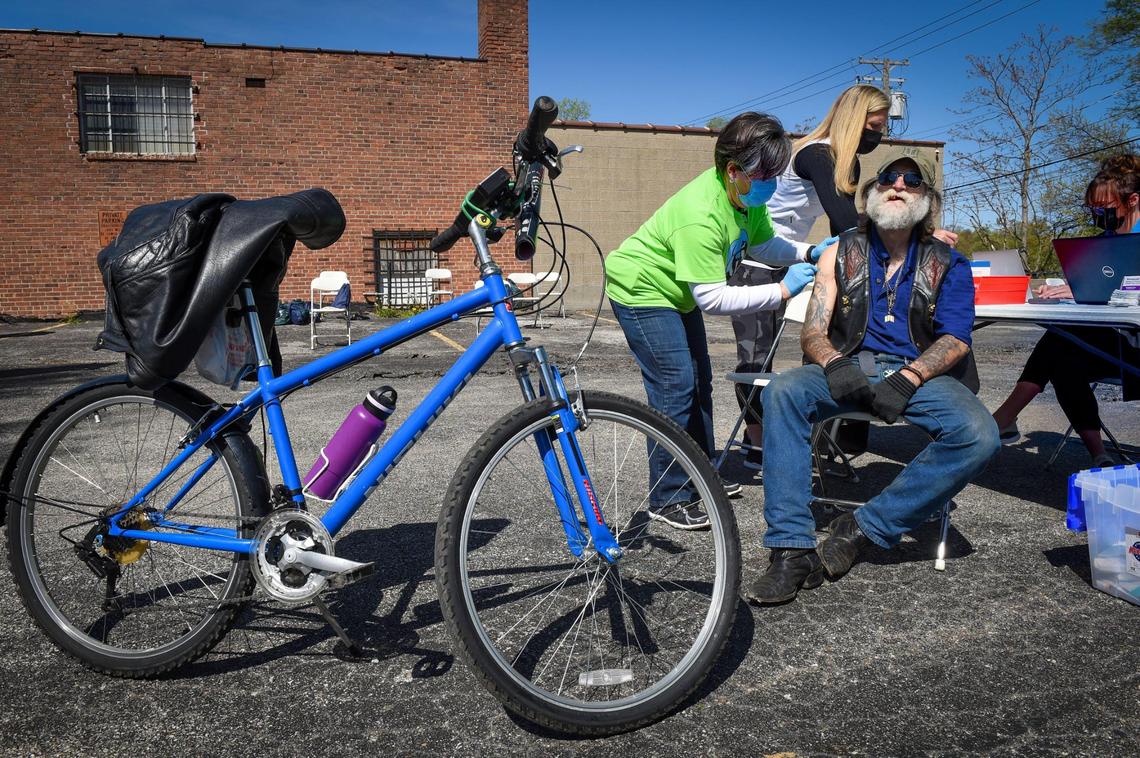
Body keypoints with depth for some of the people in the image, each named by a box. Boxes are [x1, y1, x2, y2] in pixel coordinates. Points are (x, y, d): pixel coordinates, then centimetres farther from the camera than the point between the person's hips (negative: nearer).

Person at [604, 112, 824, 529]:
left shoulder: (746, 193, -10)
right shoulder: (700, 216, -36)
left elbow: (762, 244, 3)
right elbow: (712, 297, -34)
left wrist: (808, 252, -14)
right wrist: (783, 290, -32)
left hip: (676, 291, 10)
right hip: (641, 290, -10)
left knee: (700, 382, 14)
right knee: (675, 389, -13)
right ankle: (669, 498, -2)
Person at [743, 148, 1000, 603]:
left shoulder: (947, 265, 10)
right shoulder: (843, 254, 12)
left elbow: (956, 339, -3)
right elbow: (812, 333, 3)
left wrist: (908, 379, -22)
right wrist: (836, 364, -20)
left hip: (921, 374, 0)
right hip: (852, 369, 0)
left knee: (978, 435, -30)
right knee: (783, 391, -31)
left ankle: (865, 527, -18)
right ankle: (792, 550, -33)